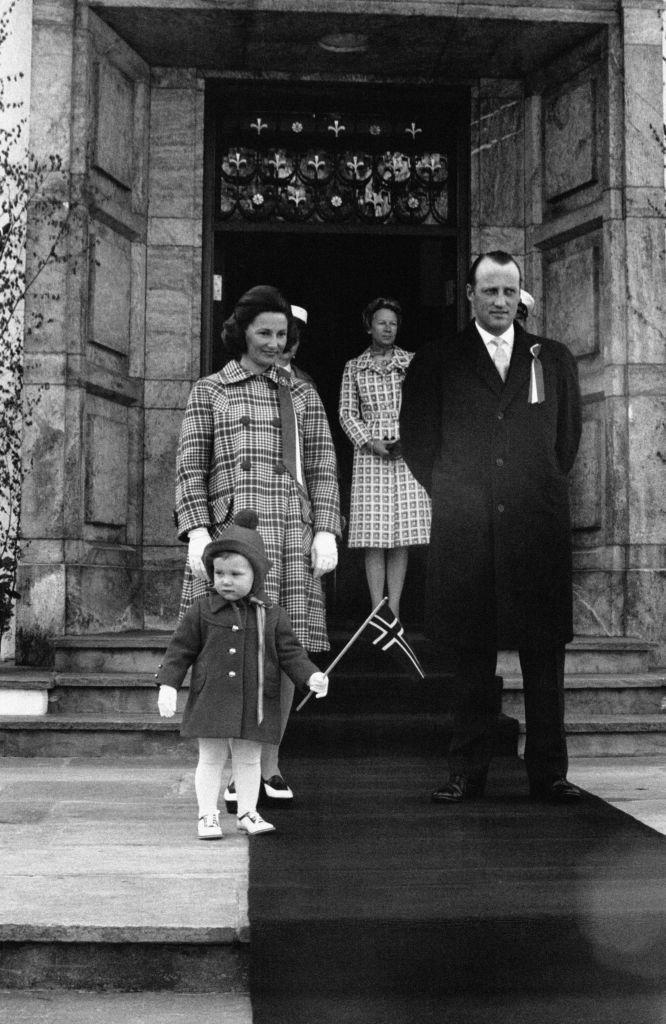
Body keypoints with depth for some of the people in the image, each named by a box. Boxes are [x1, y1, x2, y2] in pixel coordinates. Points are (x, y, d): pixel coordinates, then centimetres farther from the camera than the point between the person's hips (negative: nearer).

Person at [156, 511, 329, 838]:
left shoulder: (271, 616, 1)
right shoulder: (202, 611, -1)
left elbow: (290, 652, 2)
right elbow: (180, 648, 2)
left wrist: (311, 676, -12)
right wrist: (168, 684, -6)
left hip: (255, 703, 1)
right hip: (211, 701, -1)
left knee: (249, 759, 12)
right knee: (211, 758, 6)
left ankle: (247, 812, 26)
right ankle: (208, 815, 17)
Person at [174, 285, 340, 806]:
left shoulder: (303, 395, 17)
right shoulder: (208, 392, 10)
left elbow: (323, 468, 11)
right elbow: (191, 468, 3)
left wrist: (326, 533, 0)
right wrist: (197, 534, -9)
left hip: (293, 531, 2)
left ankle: (271, 766, 14)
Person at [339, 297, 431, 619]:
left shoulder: (412, 362, 10)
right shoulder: (354, 367, 9)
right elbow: (346, 413, 7)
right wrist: (370, 441, -7)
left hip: (407, 455, 1)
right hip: (370, 455, 0)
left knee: (402, 538, -2)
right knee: (374, 539, -5)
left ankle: (394, 612, 2)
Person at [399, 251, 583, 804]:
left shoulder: (554, 359, 12)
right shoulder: (436, 363, 7)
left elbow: (567, 437, 18)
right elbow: (417, 440, 9)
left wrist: (536, 489, 13)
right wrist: (454, 494, 6)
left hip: (539, 529, 1)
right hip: (465, 531, -1)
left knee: (544, 656, 2)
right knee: (472, 660, 3)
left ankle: (548, 773, 11)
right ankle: (467, 773, 11)